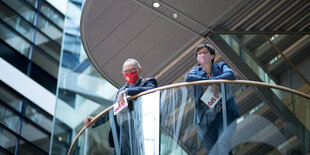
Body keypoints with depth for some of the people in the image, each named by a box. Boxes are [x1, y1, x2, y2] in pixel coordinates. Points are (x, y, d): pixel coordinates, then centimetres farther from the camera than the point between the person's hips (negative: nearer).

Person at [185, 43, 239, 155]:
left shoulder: (220, 66, 11)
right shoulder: (197, 70, 16)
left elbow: (231, 75, -10)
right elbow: (188, 78, -6)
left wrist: (213, 80, -14)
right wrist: (209, 81, -11)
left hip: (224, 114, -2)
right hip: (205, 118, 2)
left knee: (223, 144, -23)